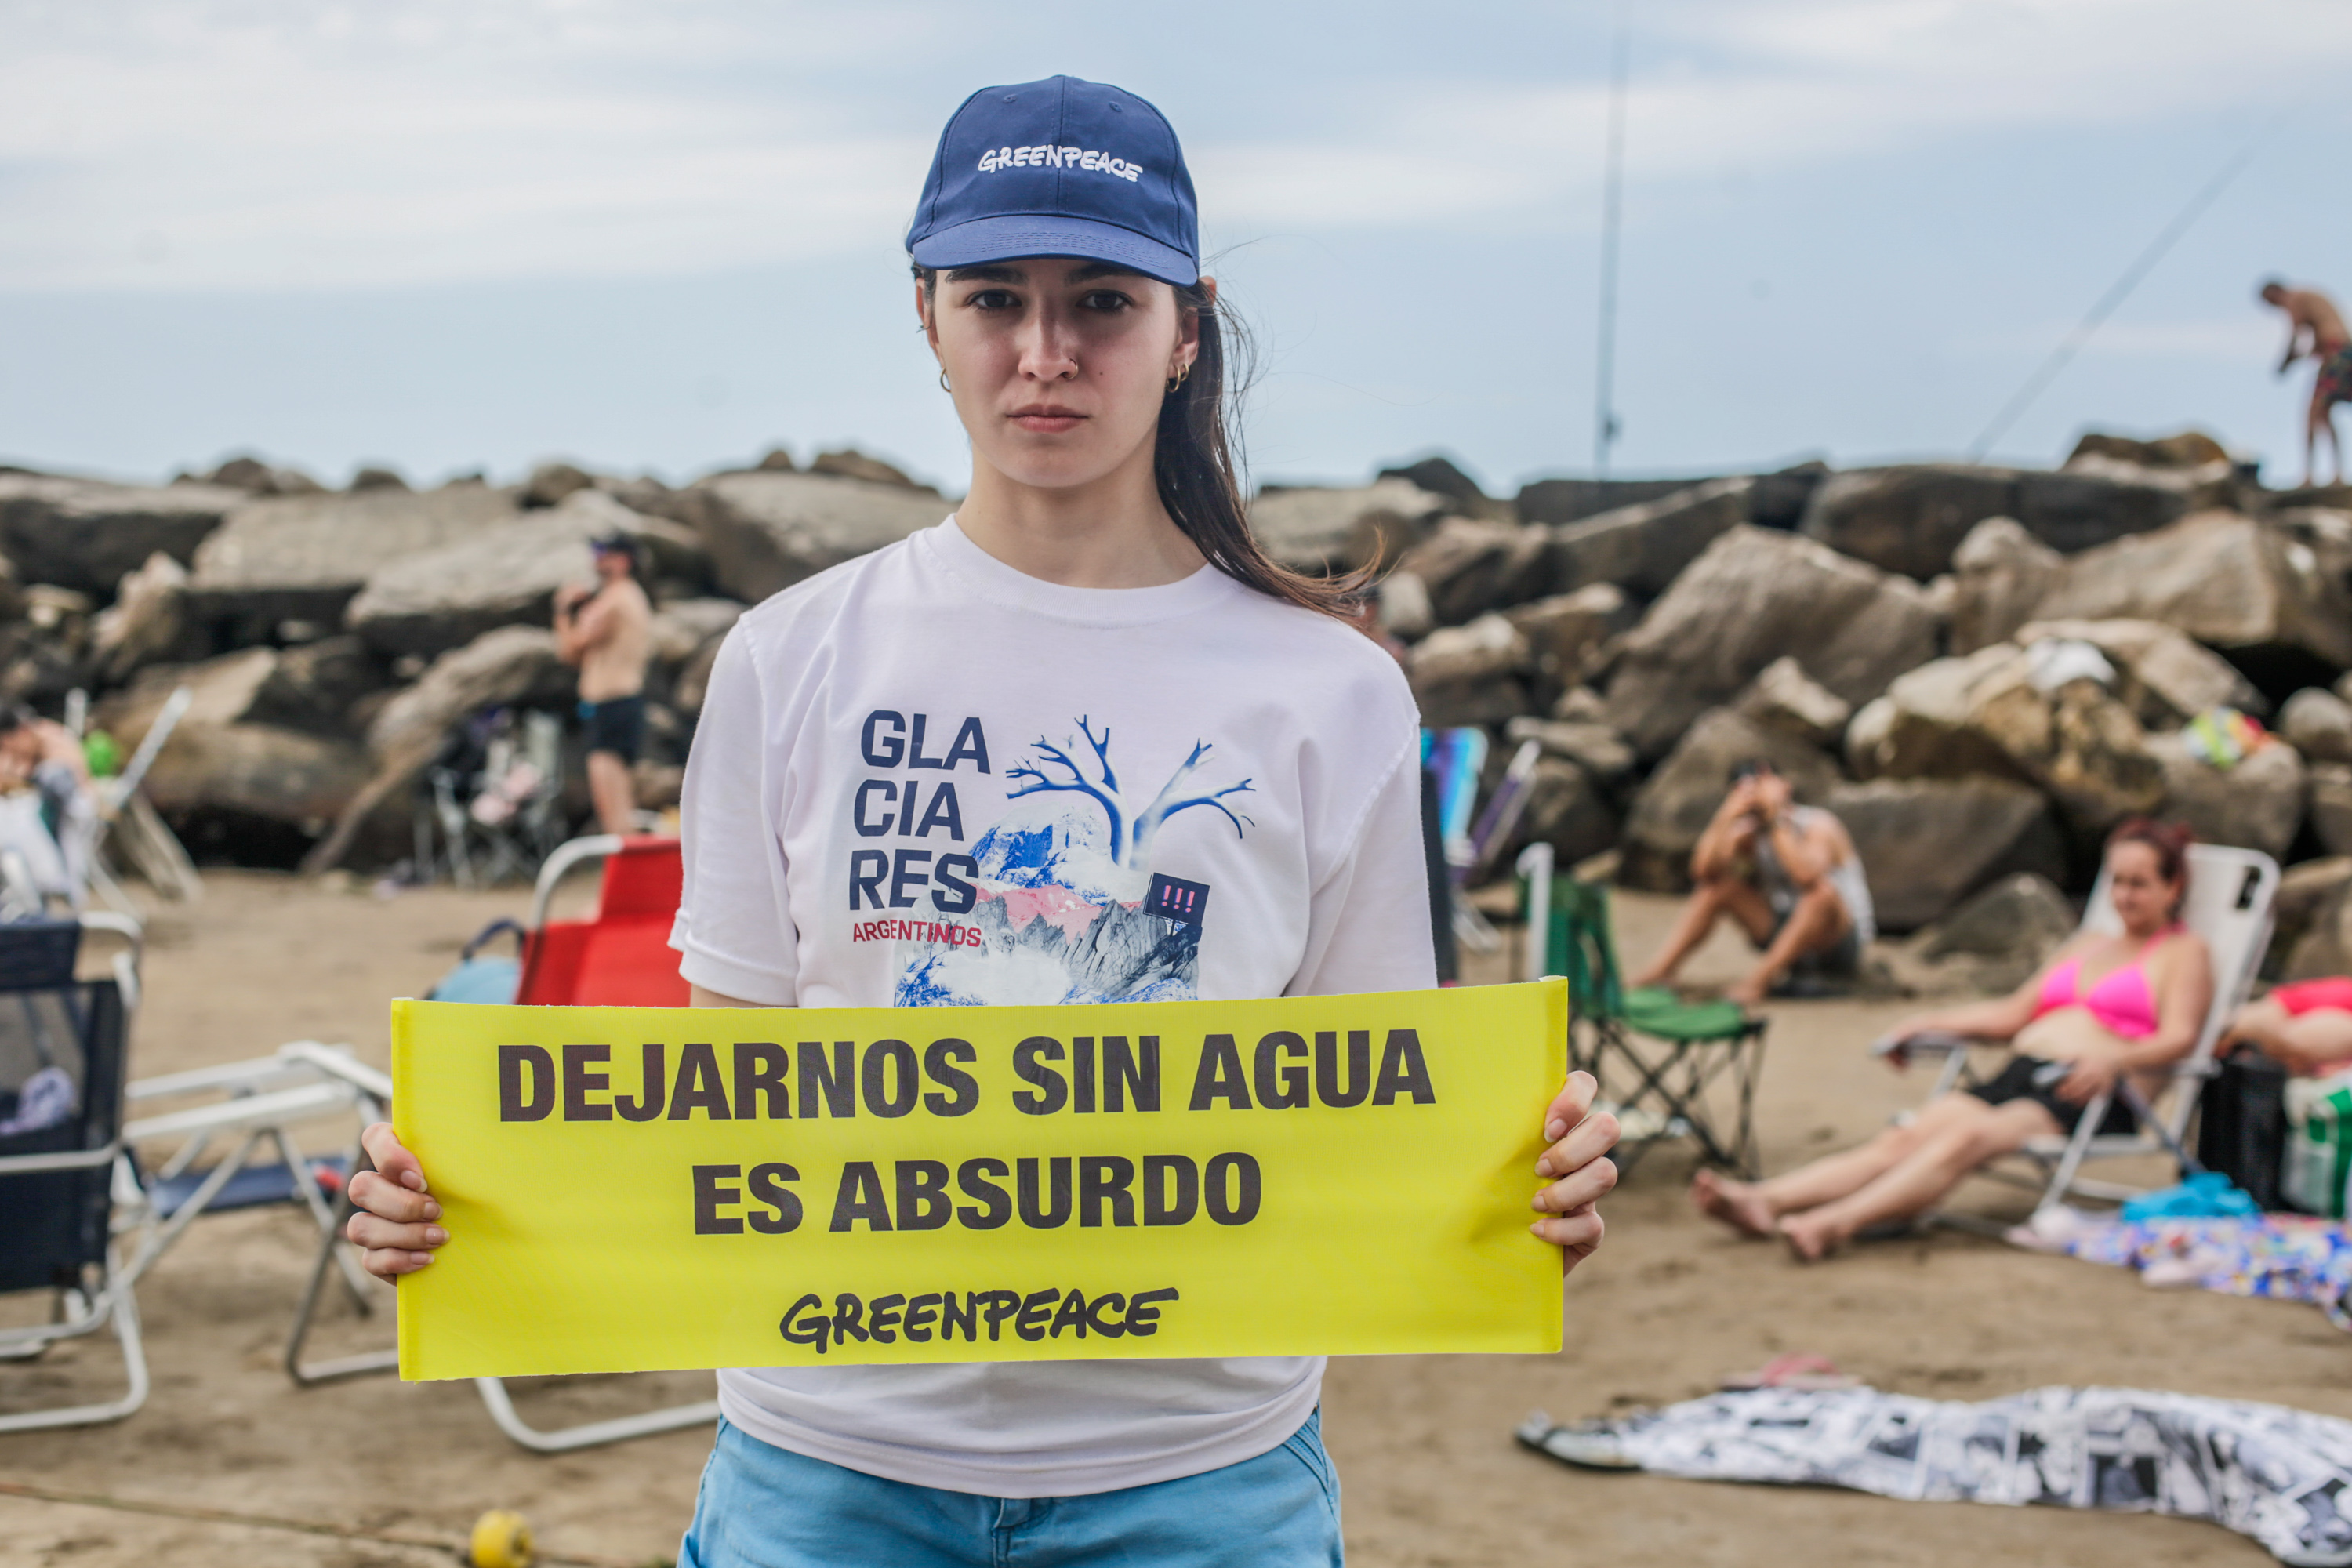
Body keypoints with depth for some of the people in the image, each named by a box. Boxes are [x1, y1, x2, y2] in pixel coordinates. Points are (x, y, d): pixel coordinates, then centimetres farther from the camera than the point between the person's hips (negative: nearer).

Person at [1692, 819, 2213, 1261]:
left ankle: (1837, 1222, -55)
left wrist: (2114, 1060, -27)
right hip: (2019, 1075, 6)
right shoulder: (2088, 946, 32)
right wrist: (1930, 1022, 19)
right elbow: (2012, 1013, 31)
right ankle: (1761, 1201, -42)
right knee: (1907, 1136, -21)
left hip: (2088, 1095, -6)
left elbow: (2179, 1038, -7)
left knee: (1966, 1135, -34)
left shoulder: (2184, 952, 11)